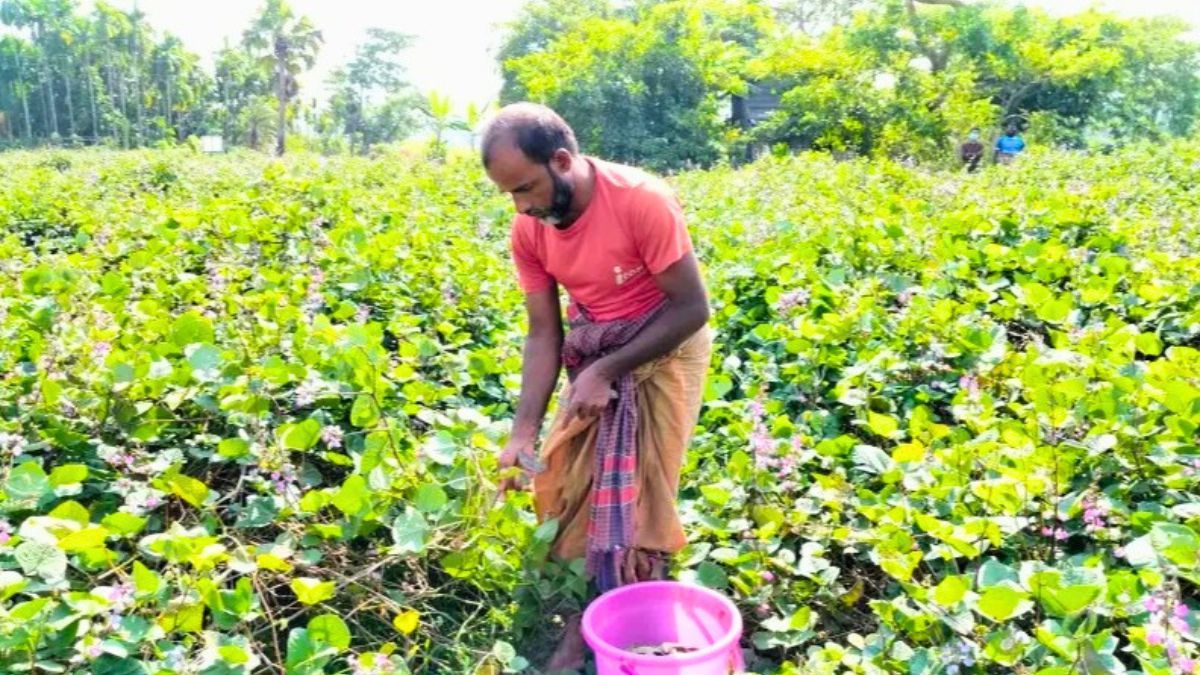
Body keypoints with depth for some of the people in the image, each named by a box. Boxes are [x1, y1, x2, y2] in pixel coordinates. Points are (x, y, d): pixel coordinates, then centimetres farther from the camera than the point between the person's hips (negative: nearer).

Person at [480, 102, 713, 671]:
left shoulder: (642, 201, -28)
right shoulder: (528, 231, -11)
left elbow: (692, 308, -22)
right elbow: (543, 333, -6)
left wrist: (606, 371, -24)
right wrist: (524, 431, -15)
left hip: (664, 350, -5)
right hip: (592, 354, 5)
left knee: (638, 495, -2)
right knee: (566, 486, 2)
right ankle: (581, 626, 19)